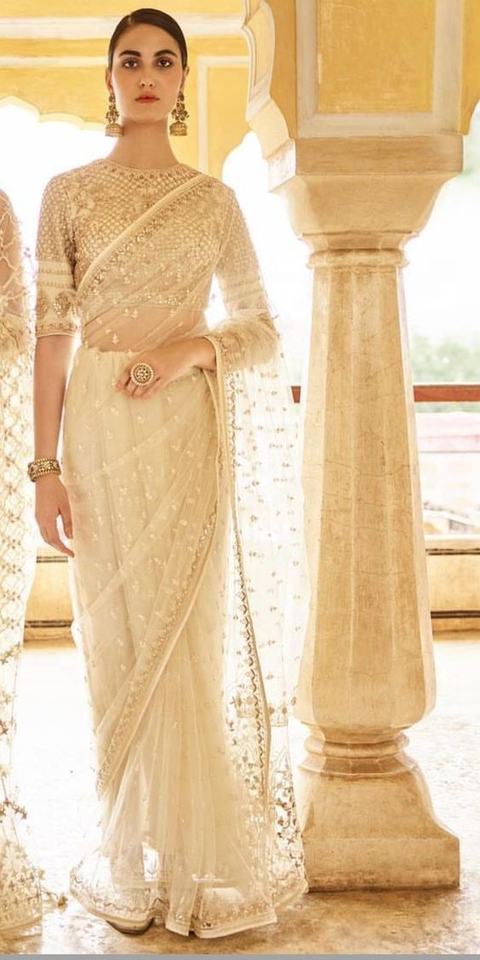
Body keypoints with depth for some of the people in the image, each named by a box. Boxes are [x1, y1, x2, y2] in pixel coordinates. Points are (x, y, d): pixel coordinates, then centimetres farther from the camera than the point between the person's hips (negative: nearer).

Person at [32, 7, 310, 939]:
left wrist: (193, 349, -11)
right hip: (99, 428, 0)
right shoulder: (67, 192, 6)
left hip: (191, 428, 0)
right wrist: (44, 466, -6)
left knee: (190, 640, 0)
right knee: (115, 638, 4)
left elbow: (262, 331, 10)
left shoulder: (215, 199, 9)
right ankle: (127, 851, 18)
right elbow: (50, 332, 1)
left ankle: (196, 853, 14)